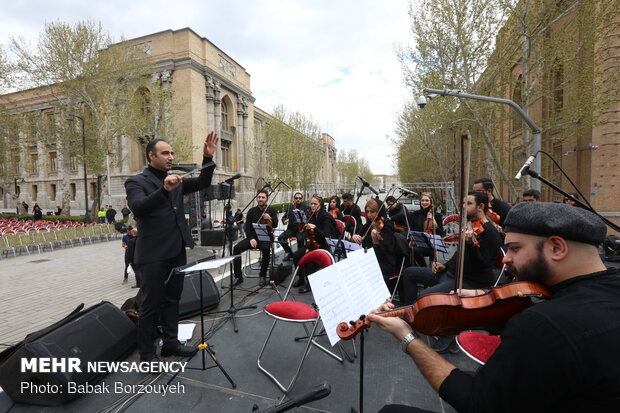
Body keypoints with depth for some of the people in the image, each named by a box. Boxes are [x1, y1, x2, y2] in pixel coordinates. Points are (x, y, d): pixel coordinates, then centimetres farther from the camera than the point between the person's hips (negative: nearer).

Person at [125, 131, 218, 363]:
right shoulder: (137, 182, -7)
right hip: (153, 254, -6)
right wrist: (164, 190, -40)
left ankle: (170, 343, 32)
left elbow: (202, 184, 5)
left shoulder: (176, 181, 12)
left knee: (172, 299, 17)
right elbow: (138, 208, -25)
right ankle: (146, 352, 23)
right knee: (151, 304, 6)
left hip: (176, 251, 6)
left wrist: (208, 157, -8)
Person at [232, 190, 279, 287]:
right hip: (253, 237, 3)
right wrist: (251, 238, -10)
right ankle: (238, 276, -10)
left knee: (266, 249, -36)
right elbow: (247, 227, 6)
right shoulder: (251, 211, 9)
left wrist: (270, 219, -30)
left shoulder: (271, 211, 4)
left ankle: (263, 275, -17)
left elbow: (275, 225, -8)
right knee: (236, 248, -20)